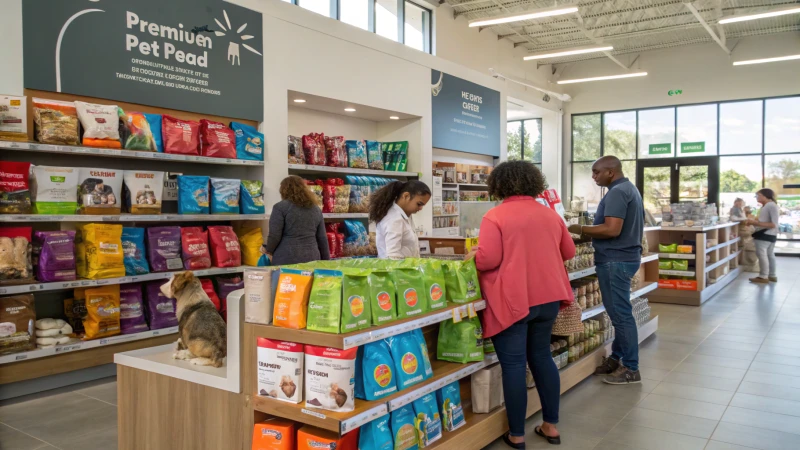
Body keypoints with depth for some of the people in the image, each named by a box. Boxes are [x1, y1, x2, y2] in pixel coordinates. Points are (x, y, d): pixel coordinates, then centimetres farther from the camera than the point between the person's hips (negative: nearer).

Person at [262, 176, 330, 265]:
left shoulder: (280, 207, -3)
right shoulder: (316, 209, 12)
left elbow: (274, 236, -9)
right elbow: (322, 239, 12)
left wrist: (268, 250, 10)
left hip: (286, 259, -5)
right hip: (311, 258, 5)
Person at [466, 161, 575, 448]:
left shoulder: (495, 216, -10)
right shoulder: (550, 214, 8)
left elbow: (488, 260, -18)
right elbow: (568, 252, 17)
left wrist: (473, 255, 3)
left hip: (512, 300, -6)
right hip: (547, 296, 6)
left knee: (513, 364, 2)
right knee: (541, 356, 18)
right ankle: (551, 426, 26)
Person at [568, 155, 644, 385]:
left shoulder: (617, 192, -17)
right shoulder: (631, 189, 17)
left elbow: (612, 229, -26)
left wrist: (582, 229, -16)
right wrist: (591, 231, 18)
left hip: (615, 260, -11)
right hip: (626, 256, 11)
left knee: (621, 313, -4)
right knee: (619, 311, 16)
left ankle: (631, 368, 3)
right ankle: (617, 358, 25)